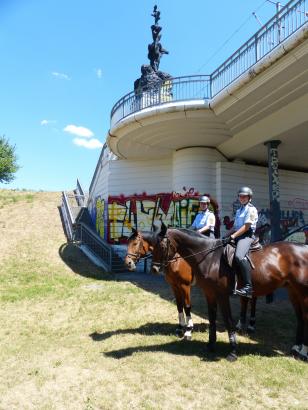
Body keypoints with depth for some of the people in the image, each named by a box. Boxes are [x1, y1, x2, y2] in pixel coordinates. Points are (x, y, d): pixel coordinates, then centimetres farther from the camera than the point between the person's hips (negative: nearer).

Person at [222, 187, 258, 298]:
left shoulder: (251, 209, -3)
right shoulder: (239, 210, 22)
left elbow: (246, 227, -13)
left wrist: (232, 236, -18)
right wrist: (226, 236, 9)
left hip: (247, 236, -9)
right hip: (237, 236, 9)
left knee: (239, 256, -34)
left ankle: (248, 286, -31)